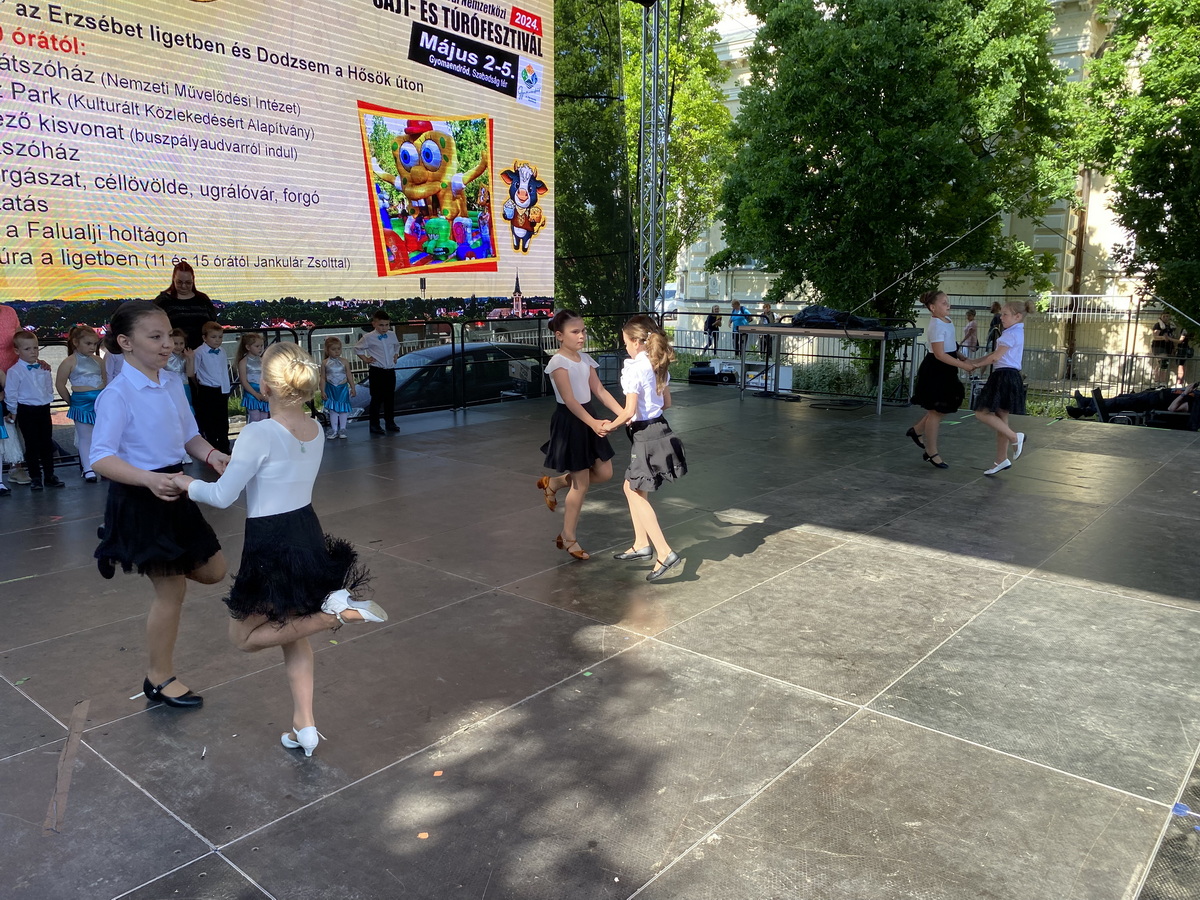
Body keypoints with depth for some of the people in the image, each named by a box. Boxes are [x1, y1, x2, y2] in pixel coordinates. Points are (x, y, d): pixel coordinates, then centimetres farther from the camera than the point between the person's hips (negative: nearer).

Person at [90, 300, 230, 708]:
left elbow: (188, 435, 12)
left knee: (212, 570, 14)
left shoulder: (172, 383, 4)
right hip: (139, 500, -7)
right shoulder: (117, 395, -18)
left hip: (173, 490, 7)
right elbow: (101, 458, -23)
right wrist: (149, 479, -38)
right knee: (171, 590, 3)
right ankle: (159, 678, 22)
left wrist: (212, 454, -8)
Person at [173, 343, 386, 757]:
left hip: (271, 545, -7)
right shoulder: (316, 430, 0)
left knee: (243, 636, 11)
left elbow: (223, 497, -15)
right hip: (308, 533, 8)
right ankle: (304, 727, 24)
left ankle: (334, 611, -8)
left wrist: (188, 483, 4)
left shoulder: (259, 434, -21)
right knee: (293, 633, 20)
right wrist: (234, 466, 21)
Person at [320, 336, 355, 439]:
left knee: (343, 409, 4)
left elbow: (349, 376, 2)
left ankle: (342, 429, 15)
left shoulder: (343, 362, -2)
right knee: (332, 409, 4)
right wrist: (323, 391, -6)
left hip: (343, 388, 0)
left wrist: (353, 388, 0)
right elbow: (323, 378, -2)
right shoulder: (325, 363, -4)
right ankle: (334, 430, 12)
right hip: (331, 388, 0)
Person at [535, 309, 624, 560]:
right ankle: (569, 538, 16)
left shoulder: (586, 359, 7)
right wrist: (593, 423, -36)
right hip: (569, 422, -8)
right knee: (582, 483, -1)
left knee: (604, 473, 10)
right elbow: (569, 400, -25)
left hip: (588, 419, 8)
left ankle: (554, 482, 31)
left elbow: (600, 391, 4)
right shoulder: (558, 362, -17)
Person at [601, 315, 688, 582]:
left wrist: (610, 426, -5)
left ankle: (665, 553, -5)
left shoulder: (634, 369, -18)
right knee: (631, 487, 20)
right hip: (659, 427, 9)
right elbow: (666, 403, 15)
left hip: (646, 435, -9)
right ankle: (642, 544, 27)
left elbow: (629, 411, -21)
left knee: (638, 494, 0)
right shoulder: (659, 367, 7)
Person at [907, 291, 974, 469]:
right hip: (935, 372, -9)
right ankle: (931, 453, 13)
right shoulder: (937, 325, -20)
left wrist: (962, 358, 10)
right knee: (936, 411, 1)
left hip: (946, 372, 9)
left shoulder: (947, 321, 8)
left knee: (946, 408, 16)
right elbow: (940, 354, -26)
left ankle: (917, 430, 34)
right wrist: (963, 366, -24)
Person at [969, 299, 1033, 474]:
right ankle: (1001, 460, 17)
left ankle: (1015, 437, -7)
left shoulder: (1012, 333, -12)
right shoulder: (1015, 332, 18)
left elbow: (996, 356, -15)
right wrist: (974, 361, 15)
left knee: (982, 413, -11)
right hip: (1003, 377, 10)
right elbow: (996, 353, 20)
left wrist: (978, 364, 0)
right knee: (1001, 419, 12)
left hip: (1005, 377, -10)